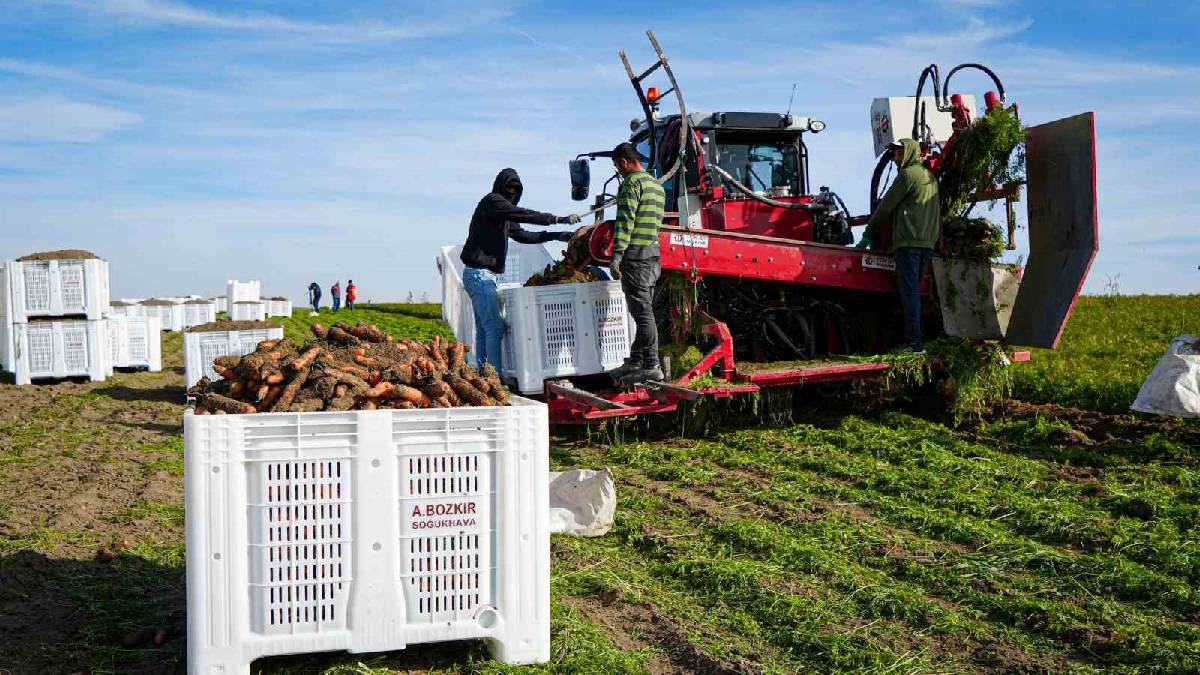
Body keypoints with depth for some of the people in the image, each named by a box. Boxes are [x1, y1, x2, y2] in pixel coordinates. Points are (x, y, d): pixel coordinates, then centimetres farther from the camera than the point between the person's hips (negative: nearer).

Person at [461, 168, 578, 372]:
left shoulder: (503, 214, 22)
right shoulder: (491, 201, -7)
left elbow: (522, 235, 25)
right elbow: (523, 215, -19)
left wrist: (556, 236, 15)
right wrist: (559, 219, -19)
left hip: (485, 275, 11)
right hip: (479, 273, -11)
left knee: (483, 329, 9)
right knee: (495, 326, -15)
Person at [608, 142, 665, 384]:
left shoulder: (632, 183, -10)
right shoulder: (657, 186, 20)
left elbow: (625, 222, -17)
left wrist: (616, 257, -20)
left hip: (636, 256, -9)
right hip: (654, 255, 10)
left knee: (642, 312, -8)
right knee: (644, 311, 12)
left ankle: (651, 366, -8)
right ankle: (635, 362, 19)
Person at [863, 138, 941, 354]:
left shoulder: (908, 174, -4)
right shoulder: (930, 176, 23)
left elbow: (886, 205, -1)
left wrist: (870, 231, 9)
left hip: (908, 241, -9)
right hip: (928, 242, 9)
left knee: (909, 292, -11)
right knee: (914, 291, 11)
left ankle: (914, 344, -16)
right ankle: (915, 341, 8)